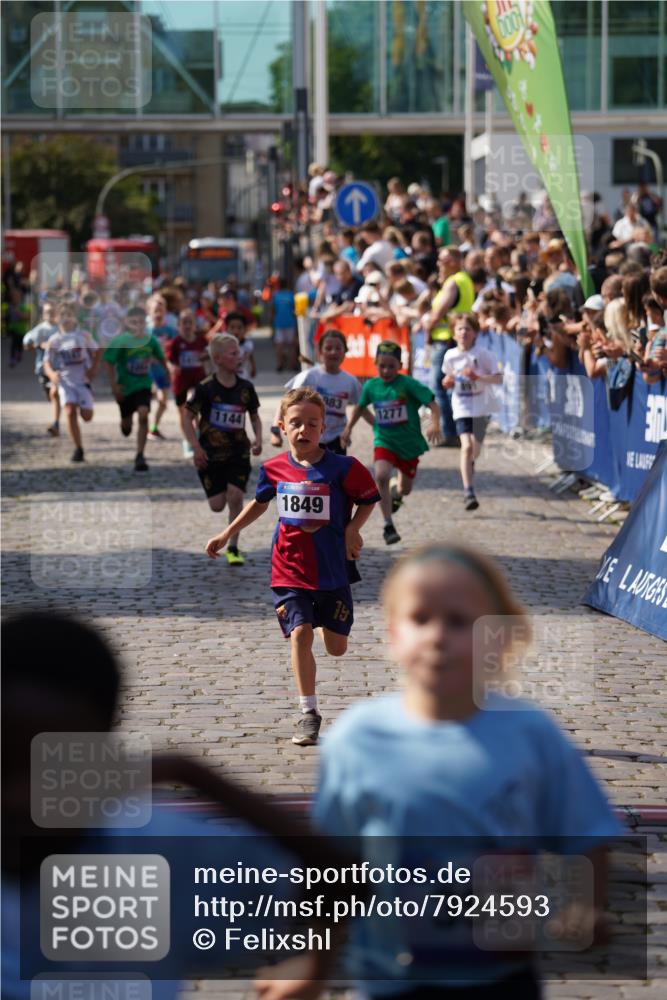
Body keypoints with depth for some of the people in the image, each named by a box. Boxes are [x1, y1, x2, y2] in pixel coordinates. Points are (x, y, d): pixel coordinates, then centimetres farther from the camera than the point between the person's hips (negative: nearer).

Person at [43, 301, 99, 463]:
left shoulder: (84, 336, -2)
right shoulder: (54, 340, -1)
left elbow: (96, 354, 9)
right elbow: (47, 364, -1)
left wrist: (93, 370, -7)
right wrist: (52, 374, -23)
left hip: (83, 380, 0)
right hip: (65, 382, 0)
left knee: (87, 416, -4)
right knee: (70, 413, -19)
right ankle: (78, 449, -12)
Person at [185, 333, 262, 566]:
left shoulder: (246, 388, 0)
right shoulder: (205, 388, -11)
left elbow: (255, 416, 14)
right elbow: (188, 418, -7)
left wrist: (258, 438, -3)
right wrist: (196, 447, -16)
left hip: (239, 453, 2)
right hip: (210, 454, -2)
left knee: (235, 497, -11)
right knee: (218, 505, -1)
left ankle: (233, 548, 0)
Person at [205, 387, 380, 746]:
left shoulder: (341, 468, -11)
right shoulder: (274, 469, -1)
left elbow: (368, 499, 3)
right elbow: (259, 503, 19)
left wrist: (353, 529, -13)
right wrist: (226, 534, 21)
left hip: (332, 569, -1)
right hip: (290, 571, 1)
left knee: (336, 647, 10)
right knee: (300, 634, -15)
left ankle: (327, 618, 50)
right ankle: (308, 713, -6)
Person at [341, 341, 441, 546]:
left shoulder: (408, 384, -16)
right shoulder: (371, 386, -3)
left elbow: (432, 404, -20)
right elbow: (360, 407, 17)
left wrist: (435, 424, -37)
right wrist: (348, 428, 12)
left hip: (409, 443, -1)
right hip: (384, 441, 1)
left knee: (405, 488, 13)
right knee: (381, 476, -27)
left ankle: (396, 491, 54)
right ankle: (388, 525, -19)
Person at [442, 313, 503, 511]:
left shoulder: (483, 354, -10)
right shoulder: (450, 356, -2)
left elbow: (498, 379, -12)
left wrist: (477, 377, -26)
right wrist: (447, 382, -7)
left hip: (481, 406, 0)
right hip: (462, 407, 0)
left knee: (475, 448, 13)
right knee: (466, 446, -17)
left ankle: (469, 468, 49)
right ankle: (468, 491, -18)